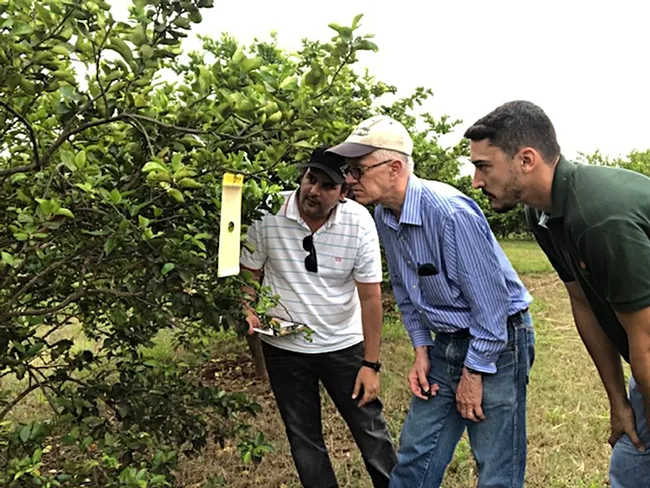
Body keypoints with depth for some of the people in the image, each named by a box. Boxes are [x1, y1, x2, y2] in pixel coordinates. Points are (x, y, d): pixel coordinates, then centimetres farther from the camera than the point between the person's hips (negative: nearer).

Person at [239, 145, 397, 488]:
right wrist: (249, 312, -20)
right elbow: (250, 273, -1)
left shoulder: (359, 222, -15)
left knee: (371, 430, 8)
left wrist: (371, 364, -11)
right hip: (284, 346, 1)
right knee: (303, 438, 14)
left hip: (344, 345, -1)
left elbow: (370, 297, -12)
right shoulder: (268, 214, -15)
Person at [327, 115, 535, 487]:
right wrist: (421, 351, 7)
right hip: (447, 343, 8)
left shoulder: (450, 212, -27)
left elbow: (491, 299, -23)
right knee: (415, 456, 11)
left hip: (497, 342, -7)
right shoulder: (384, 216, -1)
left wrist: (474, 373, -15)